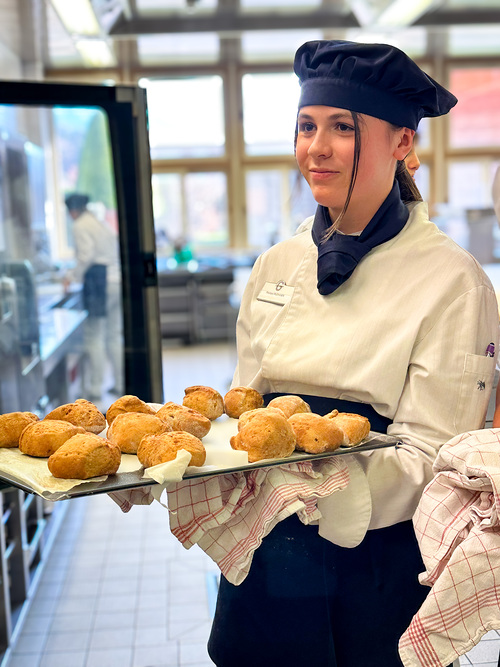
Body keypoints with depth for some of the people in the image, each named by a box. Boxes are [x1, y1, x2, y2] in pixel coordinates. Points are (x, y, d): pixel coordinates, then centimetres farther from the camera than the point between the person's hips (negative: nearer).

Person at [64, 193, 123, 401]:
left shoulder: (80, 226, -4)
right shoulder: (103, 224, 19)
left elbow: (87, 255, -16)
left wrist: (73, 276, -4)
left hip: (99, 282, -8)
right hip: (117, 279, 8)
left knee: (93, 337, -2)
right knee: (114, 336, 13)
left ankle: (95, 388, 1)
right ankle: (120, 384, 16)